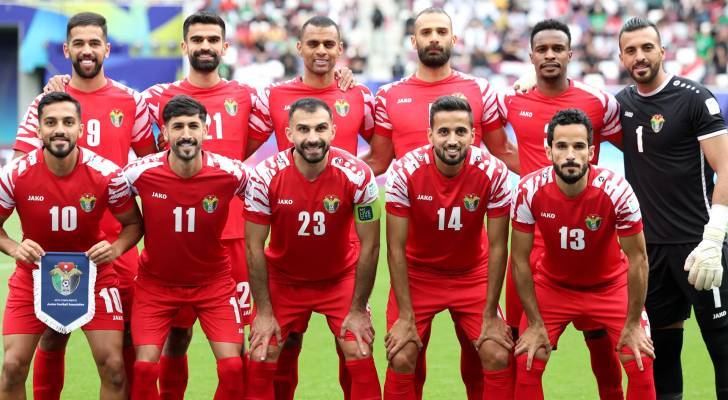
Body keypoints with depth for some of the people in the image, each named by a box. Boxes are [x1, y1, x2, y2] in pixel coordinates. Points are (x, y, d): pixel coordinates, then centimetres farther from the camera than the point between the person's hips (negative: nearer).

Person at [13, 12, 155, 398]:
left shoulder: (131, 102, 5)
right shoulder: (45, 102, 3)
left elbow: (151, 163, 14)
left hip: (116, 238, 0)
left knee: (125, 336, 3)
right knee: (52, 336, 4)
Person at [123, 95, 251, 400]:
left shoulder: (231, 173, -17)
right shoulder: (140, 172, -17)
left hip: (213, 281, 0)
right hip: (156, 281, 0)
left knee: (232, 367, -11)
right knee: (144, 368, -12)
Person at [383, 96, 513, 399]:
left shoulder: (493, 172, -22)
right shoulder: (404, 172, -24)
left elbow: (497, 247, -14)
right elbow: (396, 248, -17)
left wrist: (490, 315, -13)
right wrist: (405, 316, -18)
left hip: (472, 274, 1)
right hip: (418, 273, -1)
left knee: (499, 357, -9)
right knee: (401, 359, -11)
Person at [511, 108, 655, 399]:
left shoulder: (616, 190, -29)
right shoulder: (529, 191, -25)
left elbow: (637, 258, -17)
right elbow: (520, 260, -13)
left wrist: (633, 325, -13)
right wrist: (535, 324, -11)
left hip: (611, 284, -1)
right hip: (552, 284, 1)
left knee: (641, 364, -11)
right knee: (526, 363, -10)